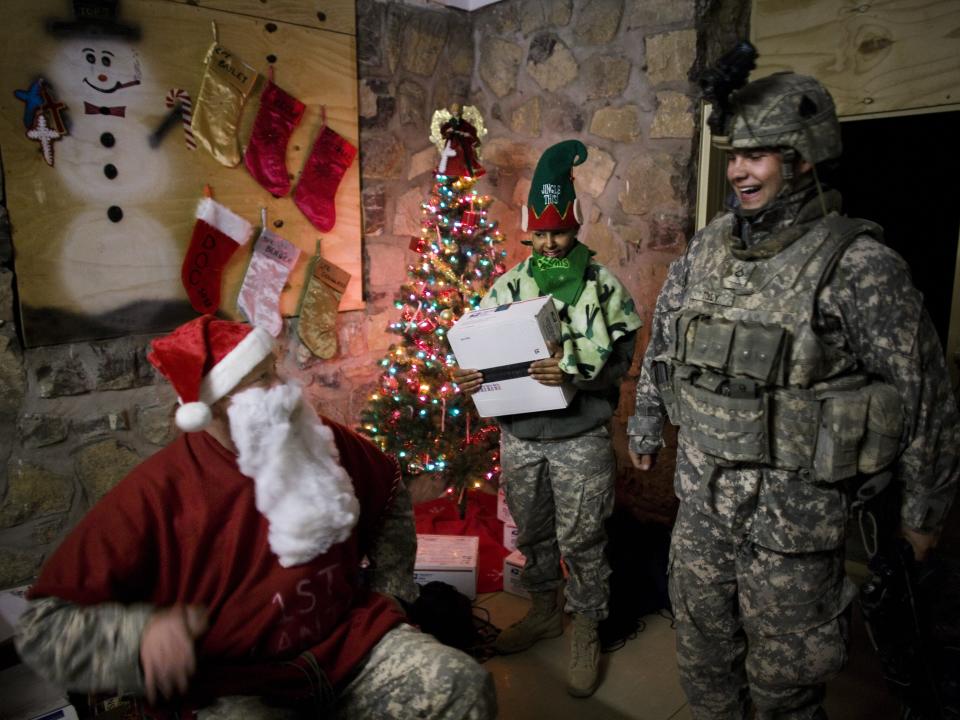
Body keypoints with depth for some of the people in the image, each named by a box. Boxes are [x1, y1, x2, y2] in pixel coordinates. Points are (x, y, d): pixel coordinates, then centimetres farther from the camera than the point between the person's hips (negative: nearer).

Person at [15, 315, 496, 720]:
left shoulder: (323, 441, -1)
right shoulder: (156, 493, -15)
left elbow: (389, 490, 20)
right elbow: (43, 628, -12)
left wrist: (390, 589, 15)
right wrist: (143, 632, -32)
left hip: (348, 643, 4)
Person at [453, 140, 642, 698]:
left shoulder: (603, 285, -4)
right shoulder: (509, 286, 6)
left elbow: (619, 360, -8)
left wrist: (574, 372, -25)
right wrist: (469, 378, -10)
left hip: (580, 436, -4)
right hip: (519, 433, 4)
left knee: (581, 539, 6)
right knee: (532, 532, 19)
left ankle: (587, 634, 27)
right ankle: (545, 611, 42)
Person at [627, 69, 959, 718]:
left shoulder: (858, 264, -14)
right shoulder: (707, 248, 2)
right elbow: (663, 343, 14)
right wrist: (646, 425, 19)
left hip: (793, 517, -5)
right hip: (700, 501, 5)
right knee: (703, 656, 23)